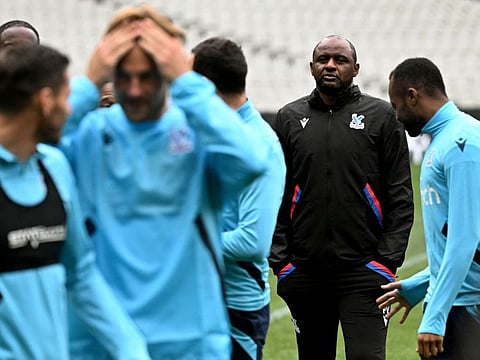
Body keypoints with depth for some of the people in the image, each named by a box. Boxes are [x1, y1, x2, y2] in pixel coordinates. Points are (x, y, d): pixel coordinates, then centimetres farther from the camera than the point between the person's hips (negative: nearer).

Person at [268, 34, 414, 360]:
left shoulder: (380, 116, 4)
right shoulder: (289, 118, 10)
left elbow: (401, 196, 3)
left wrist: (389, 259, -5)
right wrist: (280, 259, 2)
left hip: (363, 272, -3)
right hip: (304, 270, 3)